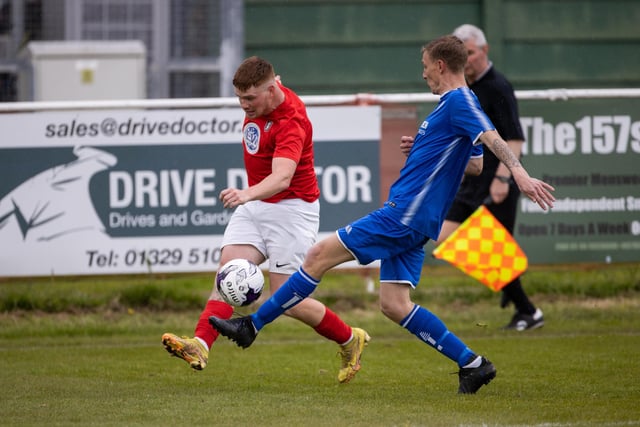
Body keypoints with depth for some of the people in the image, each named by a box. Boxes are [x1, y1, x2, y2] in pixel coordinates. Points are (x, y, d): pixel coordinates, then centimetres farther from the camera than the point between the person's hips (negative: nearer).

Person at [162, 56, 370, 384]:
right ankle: (200, 346, -28)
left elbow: (281, 177, -43)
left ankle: (350, 340, 19)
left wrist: (247, 194, -62)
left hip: (291, 209, -8)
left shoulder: (291, 122, -27)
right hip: (254, 206, 8)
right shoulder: (259, 101, -1)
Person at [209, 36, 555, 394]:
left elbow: (492, 138, -26)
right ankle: (472, 363, 4)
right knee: (394, 305, 6)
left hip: (404, 213, -10)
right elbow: (475, 165, 29)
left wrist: (520, 174, -41)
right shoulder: (455, 103, 20)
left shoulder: (460, 101, -10)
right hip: (409, 220, 10)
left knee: (320, 255, -7)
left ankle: (251, 326, -3)